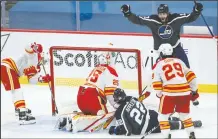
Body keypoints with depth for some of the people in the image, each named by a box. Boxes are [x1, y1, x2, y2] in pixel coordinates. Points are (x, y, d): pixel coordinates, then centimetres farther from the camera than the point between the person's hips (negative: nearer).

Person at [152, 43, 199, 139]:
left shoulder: (158, 65, 11)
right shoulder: (179, 61, 20)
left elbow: (156, 84, 5)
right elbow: (190, 75, 17)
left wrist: (160, 96, 19)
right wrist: (194, 91, 24)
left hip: (169, 93, -4)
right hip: (185, 91, 4)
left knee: (163, 115, 13)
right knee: (184, 114, 25)